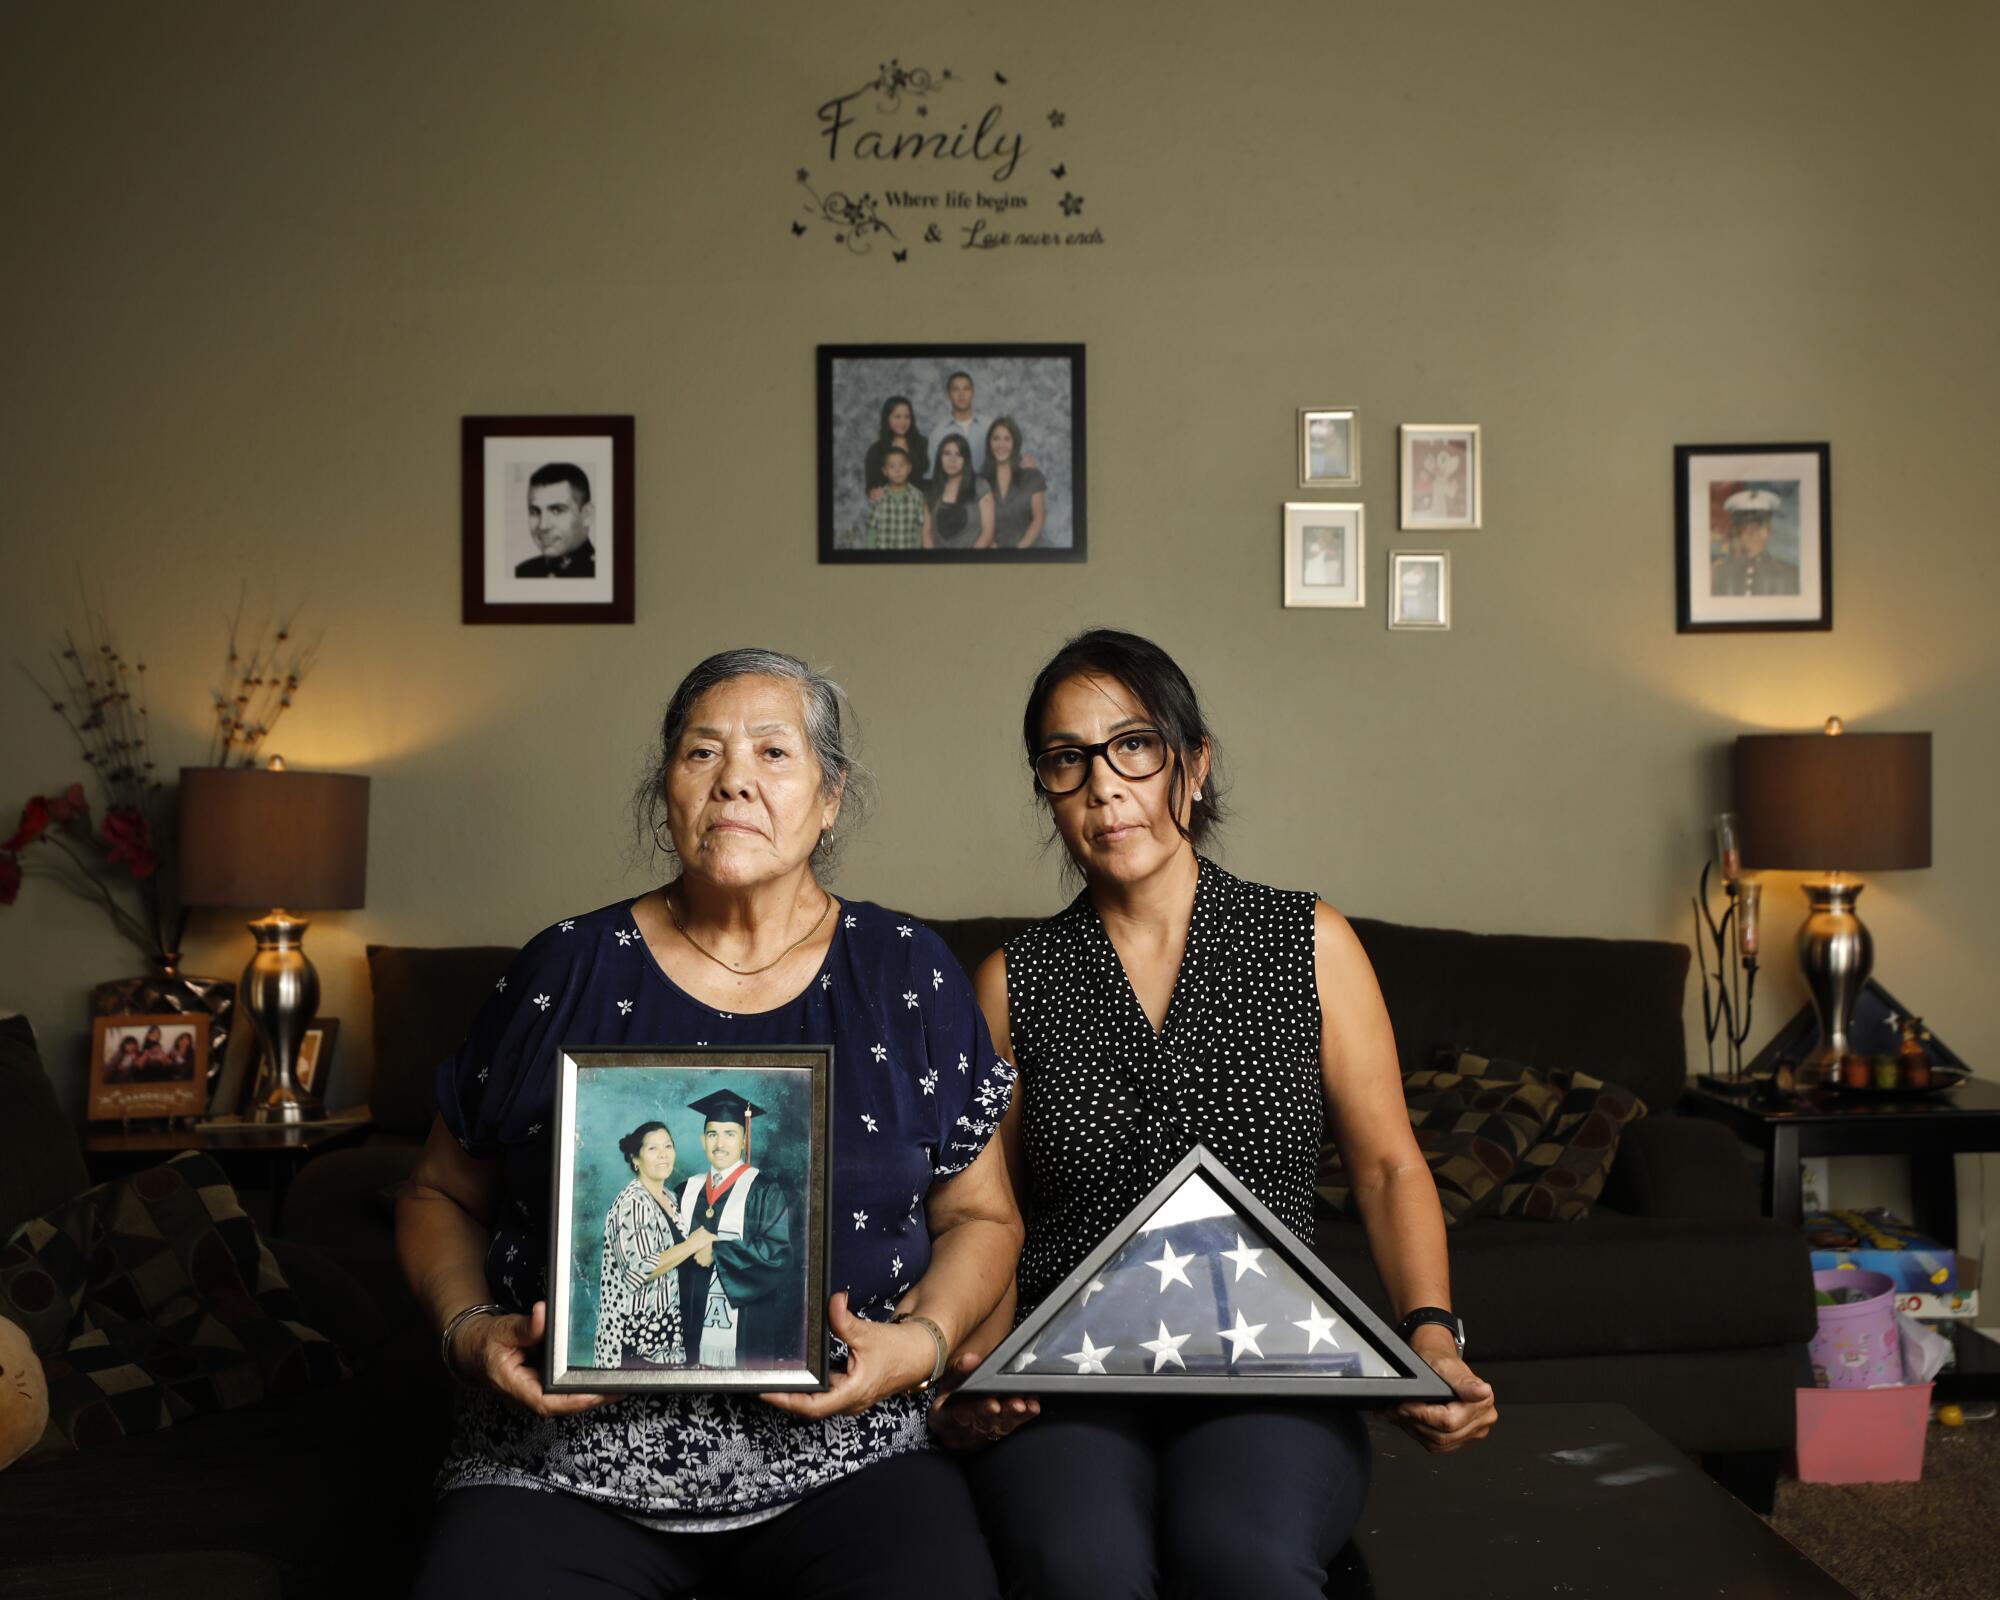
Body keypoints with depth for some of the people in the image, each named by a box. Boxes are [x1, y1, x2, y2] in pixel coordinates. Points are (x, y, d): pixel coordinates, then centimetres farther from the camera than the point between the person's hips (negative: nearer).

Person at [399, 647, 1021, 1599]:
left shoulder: (911, 979, 5)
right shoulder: (563, 974, 5)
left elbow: (981, 1216, 11)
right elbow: (442, 1195, 14)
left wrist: (923, 1338, -8)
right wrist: (469, 1329, -4)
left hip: (845, 1457, 0)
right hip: (563, 1465, 1)